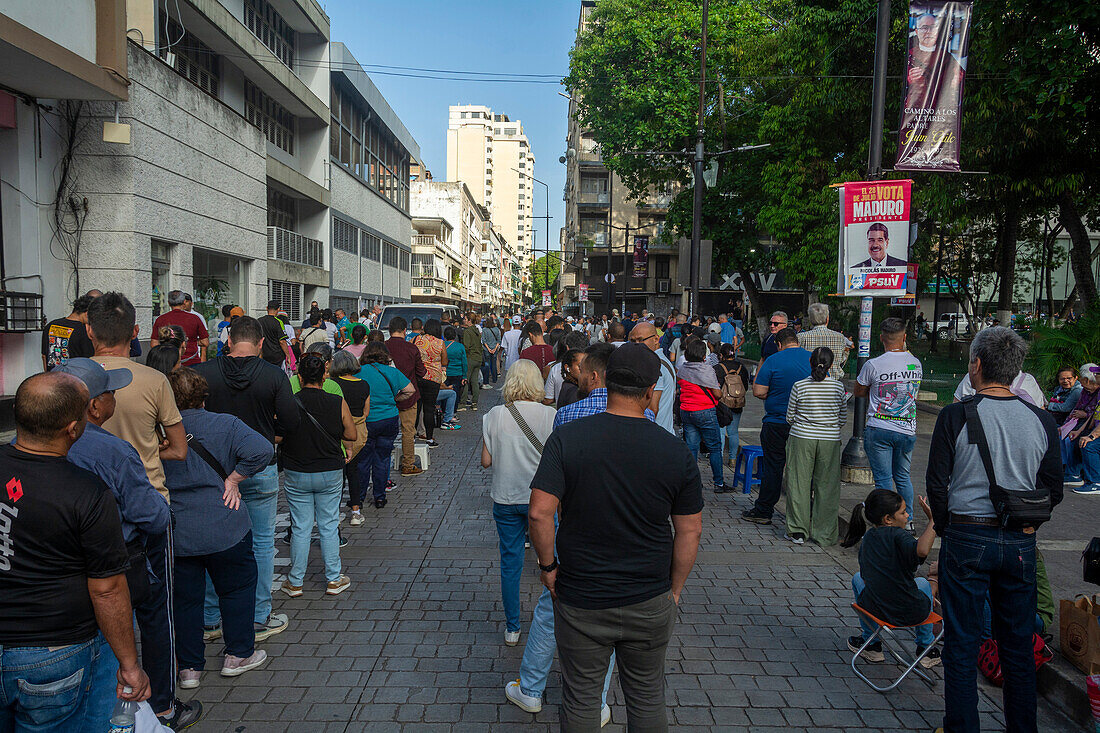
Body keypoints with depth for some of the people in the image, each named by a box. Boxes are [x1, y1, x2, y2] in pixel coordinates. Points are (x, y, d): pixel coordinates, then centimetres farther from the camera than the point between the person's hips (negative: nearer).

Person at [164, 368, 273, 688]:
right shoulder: (223, 425, -9)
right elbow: (261, 450, -23)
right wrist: (232, 480, -12)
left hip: (174, 533, 3)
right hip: (224, 529, -3)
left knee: (184, 596, 14)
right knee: (237, 588, 15)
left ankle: (189, 667, 23)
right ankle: (238, 655, 22)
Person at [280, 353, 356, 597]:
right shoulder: (338, 403, -9)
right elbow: (352, 435, 0)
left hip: (296, 476, 0)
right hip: (330, 474, 1)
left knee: (300, 528, 9)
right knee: (329, 526, 12)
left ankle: (295, 582, 19)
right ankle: (334, 579, 20)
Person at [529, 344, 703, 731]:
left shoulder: (567, 438, -14)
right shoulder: (676, 451, -9)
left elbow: (539, 513, -18)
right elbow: (689, 532, -4)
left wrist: (548, 565, -2)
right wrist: (674, 590, 9)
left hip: (580, 601, -1)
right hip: (649, 603, 1)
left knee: (581, 698, 18)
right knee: (647, 698, 21)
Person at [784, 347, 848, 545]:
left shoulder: (800, 386, -8)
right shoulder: (838, 387, -4)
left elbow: (790, 417, 0)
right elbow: (842, 418, 5)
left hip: (801, 439, -1)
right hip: (830, 441, 1)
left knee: (799, 483, 7)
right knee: (826, 486, 10)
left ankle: (798, 531, 11)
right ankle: (824, 534, 15)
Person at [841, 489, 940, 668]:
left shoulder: (867, 538, 5)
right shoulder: (897, 535, -15)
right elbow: (921, 551, -37)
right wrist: (932, 520, -30)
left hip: (875, 611, 3)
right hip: (913, 613, -3)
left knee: (857, 578, 35)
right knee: (923, 583, 32)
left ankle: (871, 643, 40)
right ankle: (926, 649, 38)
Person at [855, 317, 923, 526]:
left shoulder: (873, 365, -11)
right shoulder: (916, 364, 2)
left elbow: (858, 392, 3)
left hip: (879, 430, -4)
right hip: (907, 430, 4)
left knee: (883, 479, 2)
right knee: (903, 477, 18)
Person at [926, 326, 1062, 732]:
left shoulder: (955, 416, -12)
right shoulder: (1042, 420, 0)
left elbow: (937, 483, -9)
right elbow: (1054, 491, 6)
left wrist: (945, 528, 5)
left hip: (967, 539, -4)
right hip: (1021, 543, 4)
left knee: (961, 644, 8)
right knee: (1018, 645, 17)